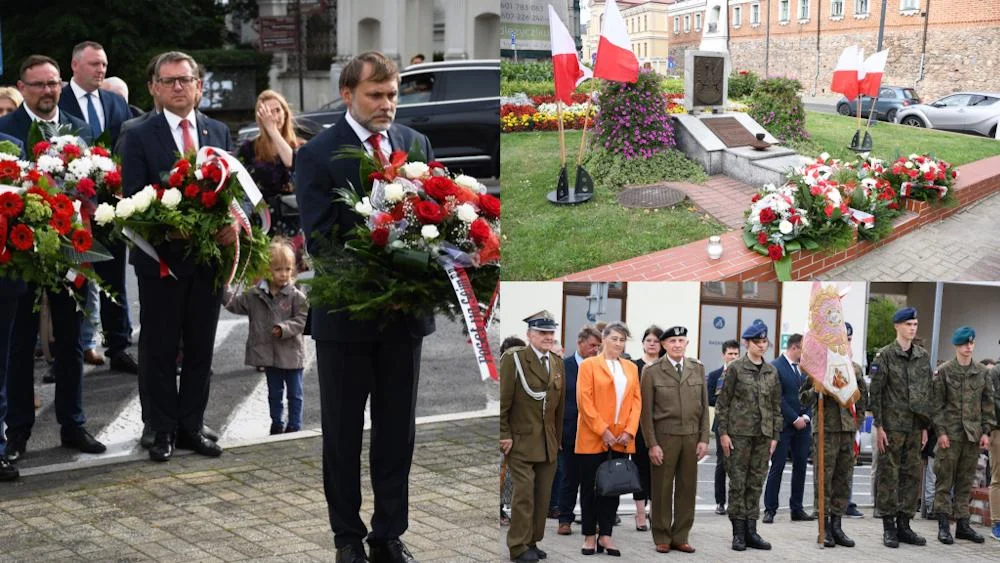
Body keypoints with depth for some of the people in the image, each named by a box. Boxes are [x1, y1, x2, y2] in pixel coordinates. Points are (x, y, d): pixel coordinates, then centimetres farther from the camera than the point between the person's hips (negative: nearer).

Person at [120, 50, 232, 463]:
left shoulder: (219, 132, 10)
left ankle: (191, 427, 21)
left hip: (209, 255, 4)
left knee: (201, 348, 11)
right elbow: (133, 201, -8)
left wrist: (233, 222, -11)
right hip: (161, 256, -3)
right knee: (159, 349, 5)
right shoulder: (139, 137, -2)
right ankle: (162, 430, 15)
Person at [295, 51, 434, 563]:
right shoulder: (317, 155, -8)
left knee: (397, 430, 11)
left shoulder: (417, 143, 4)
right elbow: (319, 238, -14)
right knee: (343, 433, 10)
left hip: (405, 309, 3)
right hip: (346, 312, -3)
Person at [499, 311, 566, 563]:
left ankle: (532, 541, 19)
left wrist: (558, 439, 13)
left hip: (549, 444, 6)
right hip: (521, 441, -6)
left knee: (543, 495, 8)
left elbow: (560, 405, 14)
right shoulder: (513, 359, -7)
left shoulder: (557, 362, 11)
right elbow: (502, 402, -8)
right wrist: (504, 436, -11)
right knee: (524, 493, -7)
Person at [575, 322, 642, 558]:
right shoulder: (589, 365, -1)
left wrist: (630, 431, -5)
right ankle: (590, 536, 11)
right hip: (593, 438, -4)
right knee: (590, 488, 3)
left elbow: (637, 400, 8)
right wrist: (602, 431, -15)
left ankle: (605, 535, 13)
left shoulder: (631, 368, 13)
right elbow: (584, 401, -9)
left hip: (621, 440, 4)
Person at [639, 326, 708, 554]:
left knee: (687, 488, 5)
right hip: (664, 436, -3)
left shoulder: (698, 368, 8)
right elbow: (646, 410, -3)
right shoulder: (652, 371, -1)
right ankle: (662, 538, 13)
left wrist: (704, 439, 2)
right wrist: (652, 444, -8)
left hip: (691, 436, 3)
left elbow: (704, 406, 9)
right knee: (662, 488, 2)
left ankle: (680, 537, 15)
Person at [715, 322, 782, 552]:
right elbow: (723, 402, -2)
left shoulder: (771, 371, 10)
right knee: (738, 482, -1)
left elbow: (777, 405, 12)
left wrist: (775, 435, 7)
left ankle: (751, 530, 12)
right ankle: (738, 532, 5)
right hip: (739, 432, -4)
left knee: (756, 483, 6)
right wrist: (723, 432, -8)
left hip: (763, 434, 4)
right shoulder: (735, 368, -2)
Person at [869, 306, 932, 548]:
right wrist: (878, 426, -11)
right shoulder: (885, 355, -5)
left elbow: (927, 392, 14)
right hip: (892, 426, -5)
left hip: (915, 427, 5)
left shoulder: (923, 356, 10)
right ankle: (889, 528, 6)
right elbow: (875, 392, -7)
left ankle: (904, 525, 16)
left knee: (912, 475, 7)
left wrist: (925, 426, 10)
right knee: (888, 475, -1)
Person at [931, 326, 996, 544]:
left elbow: (987, 404, 12)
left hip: (973, 435, 4)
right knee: (945, 480, -1)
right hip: (950, 433, -4)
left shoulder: (981, 373, 9)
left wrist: (986, 431, 5)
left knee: (966, 481, 8)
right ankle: (943, 525, 3)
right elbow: (937, 403, -3)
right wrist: (941, 431, -9)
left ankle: (962, 524, 15)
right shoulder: (944, 371, -1)